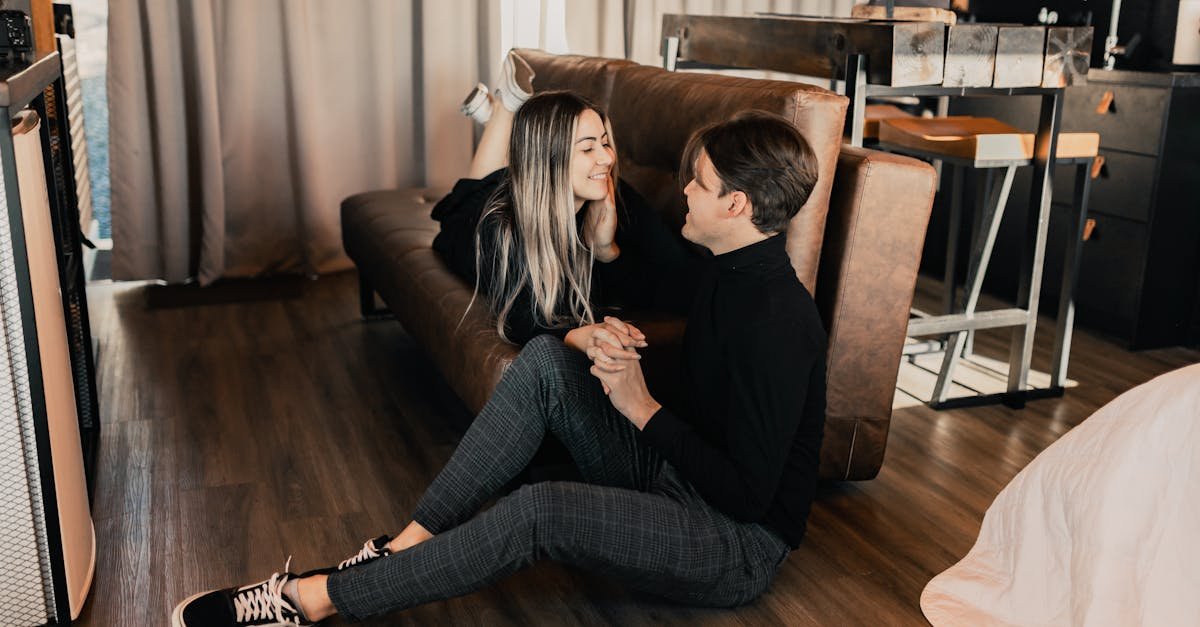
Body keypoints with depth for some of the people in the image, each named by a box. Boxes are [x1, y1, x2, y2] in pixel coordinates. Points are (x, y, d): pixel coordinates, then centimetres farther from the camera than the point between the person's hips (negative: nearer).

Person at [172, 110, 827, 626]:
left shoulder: (775, 321, -25)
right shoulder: (729, 270, 4)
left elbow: (748, 491, -26)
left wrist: (642, 407, -18)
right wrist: (617, 343, -2)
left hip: (740, 548, -8)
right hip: (673, 469, 9)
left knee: (539, 510, -31)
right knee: (546, 357, -10)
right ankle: (409, 543, -11)